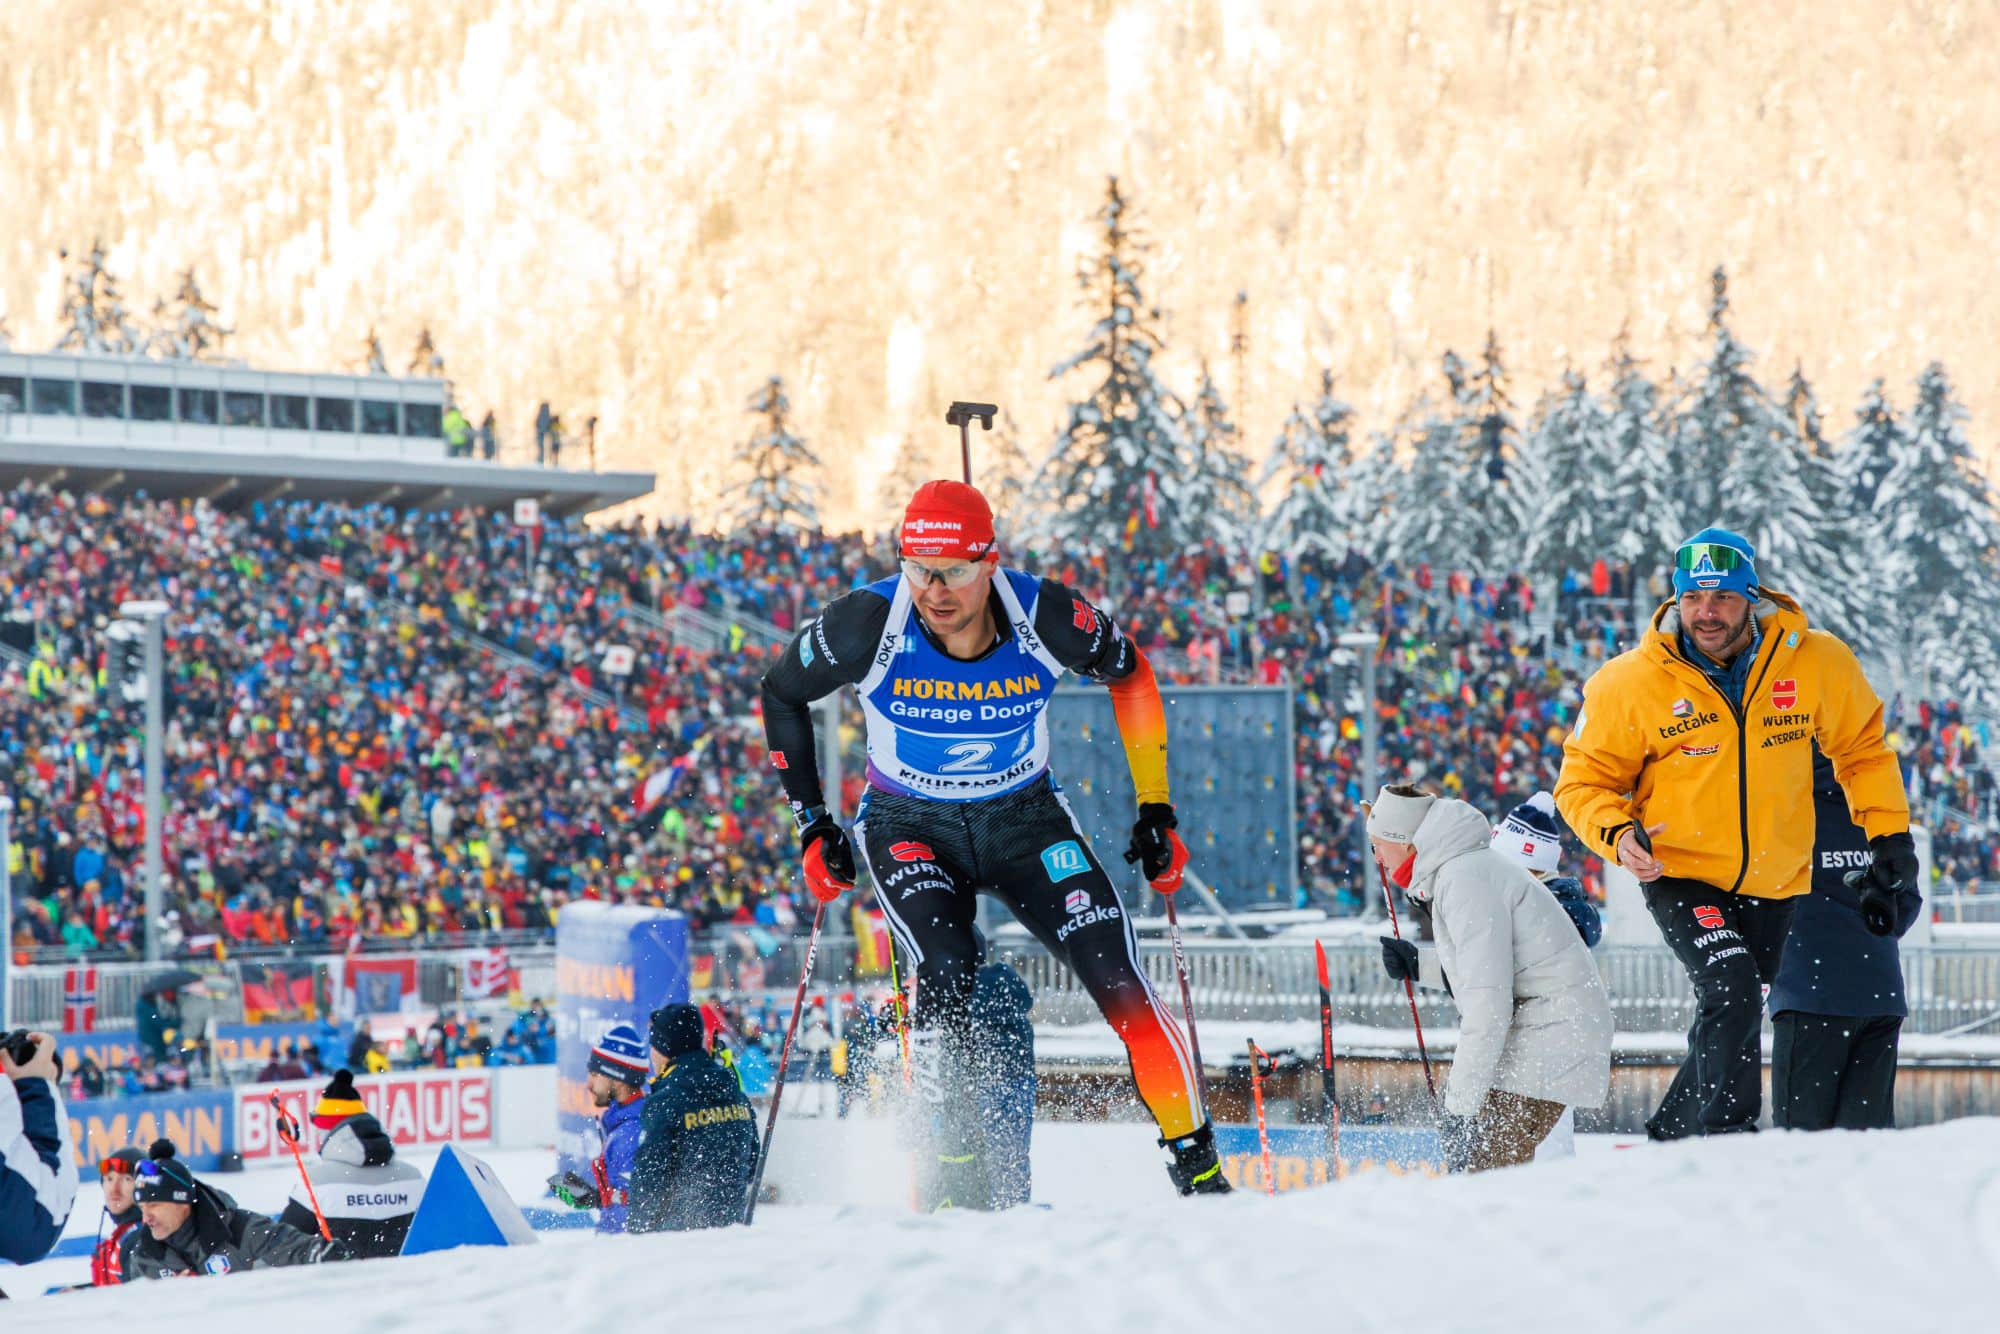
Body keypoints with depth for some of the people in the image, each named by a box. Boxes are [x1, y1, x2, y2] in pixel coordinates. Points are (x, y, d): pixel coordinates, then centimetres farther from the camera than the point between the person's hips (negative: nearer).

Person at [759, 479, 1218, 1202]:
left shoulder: (1046, 616, -21)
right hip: (909, 828, -1)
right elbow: (781, 693, -3)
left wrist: (1156, 808, 0)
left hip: (1026, 819, 1)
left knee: (1120, 982, -12)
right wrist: (811, 823, -4)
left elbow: (1130, 674, 0)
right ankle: (953, 1170, -15)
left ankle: (1196, 1163, 1)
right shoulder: (870, 626, -23)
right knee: (946, 973, -28)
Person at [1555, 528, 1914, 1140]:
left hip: (1774, 883, 4)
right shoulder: (1631, 683, -14)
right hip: (1679, 874, -4)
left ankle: (1665, 1140, 27)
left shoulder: (1817, 663, -9)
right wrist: (1618, 833, -23)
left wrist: (1889, 833, 3)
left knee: (1733, 1020, 11)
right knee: (1732, 992, -25)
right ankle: (1728, 1137, -17)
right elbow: (1585, 781, -4)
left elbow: (1863, 747, 8)